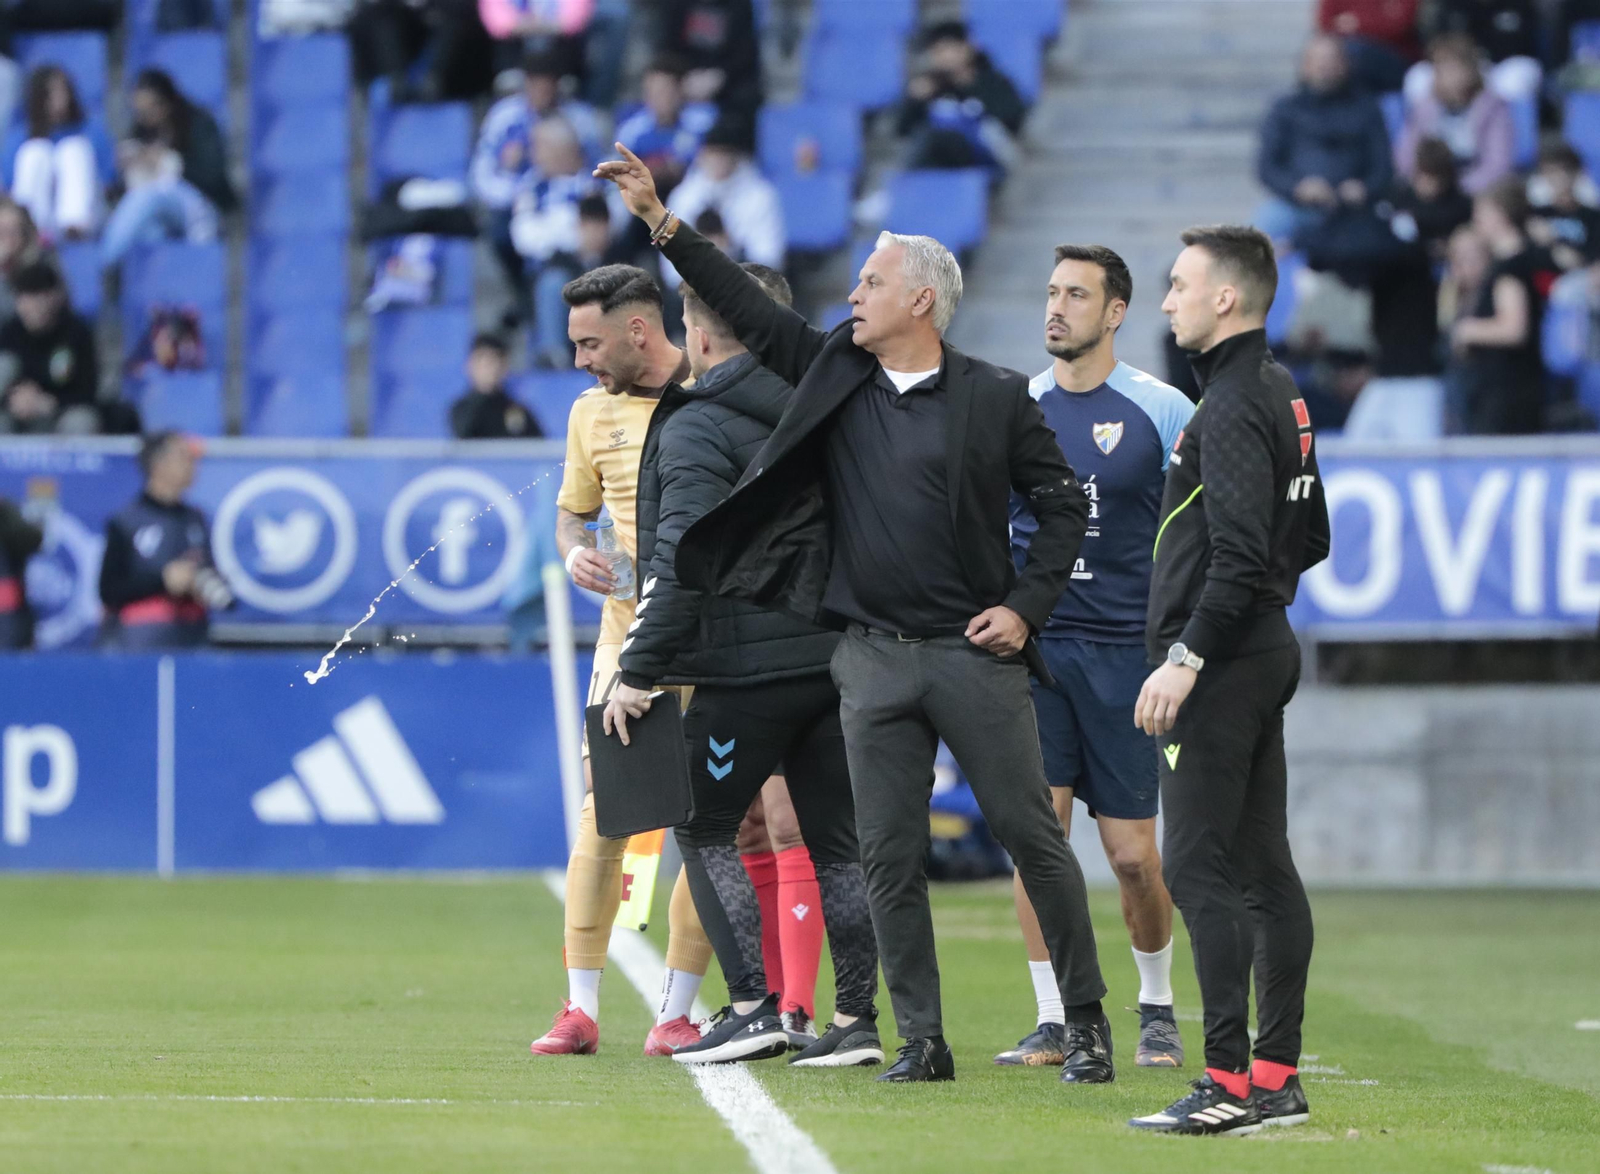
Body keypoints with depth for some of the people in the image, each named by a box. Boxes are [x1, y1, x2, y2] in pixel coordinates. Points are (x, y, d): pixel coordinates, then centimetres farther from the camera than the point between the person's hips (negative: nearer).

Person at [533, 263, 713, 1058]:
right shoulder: (591, 412, 10)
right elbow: (573, 509, 22)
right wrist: (574, 553, 1)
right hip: (629, 637, 3)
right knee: (601, 816, -5)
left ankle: (675, 1013, 6)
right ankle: (580, 1010, -2)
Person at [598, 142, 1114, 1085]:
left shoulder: (995, 398, -2)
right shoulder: (836, 375, 9)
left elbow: (1064, 505, 2)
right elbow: (750, 311, 8)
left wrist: (1026, 607, -7)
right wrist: (661, 221, 4)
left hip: (975, 654, -4)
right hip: (873, 657, 4)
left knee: (1034, 836, -2)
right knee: (890, 856, 2)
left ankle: (1087, 1022, 8)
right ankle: (922, 1041, 8)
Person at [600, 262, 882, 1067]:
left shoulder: (697, 428, -9)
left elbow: (683, 556, -18)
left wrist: (640, 671, -16)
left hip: (750, 665, -6)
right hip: (842, 660, 6)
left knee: (705, 828, 7)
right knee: (836, 841, 11)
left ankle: (754, 1006, -1)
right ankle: (856, 1018, 7)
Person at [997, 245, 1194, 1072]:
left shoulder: (1163, 412, -1)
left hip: (1125, 647, -2)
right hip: (1031, 645, 2)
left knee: (1133, 853, -1)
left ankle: (1157, 1006, 22)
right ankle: (1052, 1022, 1)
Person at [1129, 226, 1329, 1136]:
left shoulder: (1232, 410, -17)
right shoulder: (1284, 396, 14)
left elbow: (1241, 555, -24)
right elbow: (1311, 538, 22)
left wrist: (1184, 658, -23)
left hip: (1221, 664, -10)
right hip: (1268, 652, 10)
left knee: (1200, 868, -10)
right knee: (1264, 865, 11)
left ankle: (1230, 1083, -13)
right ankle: (1278, 1076, 14)